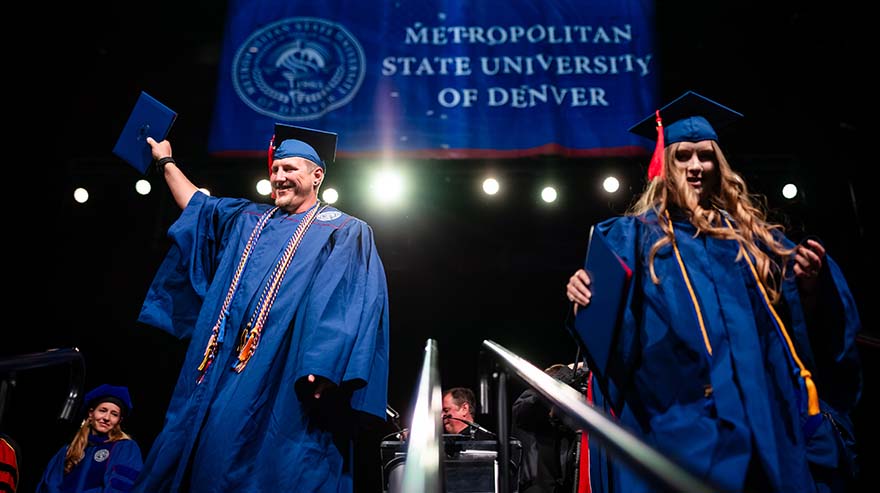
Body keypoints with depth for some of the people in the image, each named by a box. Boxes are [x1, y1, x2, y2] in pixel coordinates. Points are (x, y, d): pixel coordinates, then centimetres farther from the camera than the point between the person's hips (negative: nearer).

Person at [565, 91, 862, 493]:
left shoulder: (751, 232, 16)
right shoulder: (633, 236, 7)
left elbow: (797, 318, 14)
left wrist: (810, 285, -6)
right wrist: (584, 297, -24)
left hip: (768, 414, 4)